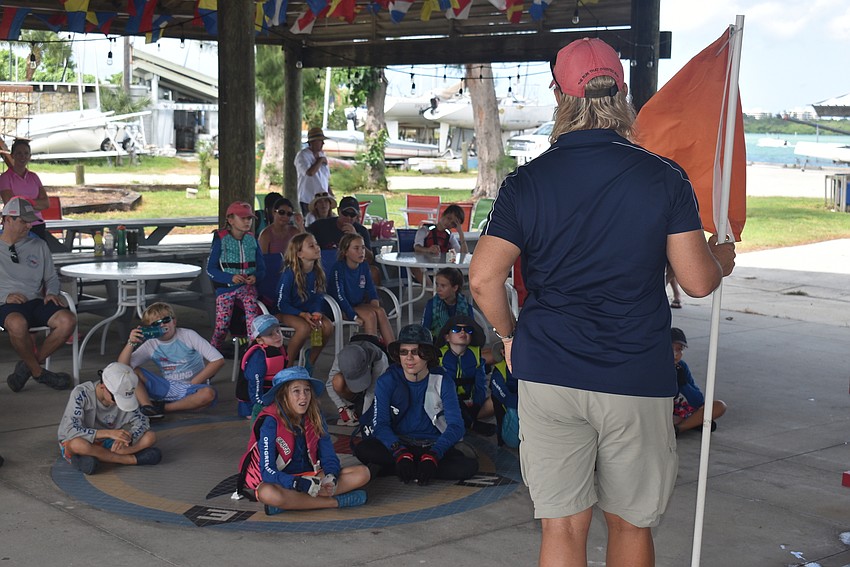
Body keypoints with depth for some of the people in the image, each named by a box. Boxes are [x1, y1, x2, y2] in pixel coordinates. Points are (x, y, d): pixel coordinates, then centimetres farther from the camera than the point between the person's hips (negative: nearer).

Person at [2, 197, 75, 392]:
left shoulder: (38, 245, 18)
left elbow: (51, 277, 24)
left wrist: (51, 293, 1)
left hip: (36, 301, 4)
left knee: (67, 320, -27)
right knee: (18, 324, -41)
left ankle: (28, 365, -9)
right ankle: (39, 372, -15)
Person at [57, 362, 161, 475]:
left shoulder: (123, 396, -10)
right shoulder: (81, 394, -22)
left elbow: (141, 422, -7)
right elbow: (70, 430, -30)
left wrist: (127, 438, -29)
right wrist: (108, 433, -38)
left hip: (106, 443, 4)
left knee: (150, 437, -16)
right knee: (78, 444, -43)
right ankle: (132, 459, -27)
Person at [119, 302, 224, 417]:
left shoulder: (188, 336, -7)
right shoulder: (151, 345, 2)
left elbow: (218, 360, -13)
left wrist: (193, 383, -13)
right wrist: (131, 343, -21)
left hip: (191, 390, -3)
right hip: (168, 388, 3)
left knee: (208, 393, -38)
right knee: (132, 372, -12)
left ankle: (163, 407, -23)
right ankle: (148, 408, -27)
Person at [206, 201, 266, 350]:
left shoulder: (252, 239, 7)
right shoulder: (221, 240, -4)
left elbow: (261, 268, 12)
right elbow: (210, 269, -5)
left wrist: (255, 276, -13)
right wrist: (231, 277, -21)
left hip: (247, 285, 2)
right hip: (225, 286, -2)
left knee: (252, 309, -29)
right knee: (222, 323, -7)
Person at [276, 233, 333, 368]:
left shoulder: (318, 272, -4)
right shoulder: (289, 273, -20)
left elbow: (318, 297, 5)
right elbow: (282, 304, -16)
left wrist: (316, 312, -18)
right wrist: (302, 315, -28)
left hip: (309, 311, 6)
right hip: (287, 312, -5)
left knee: (328, 326, -21)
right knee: (305, 328, -35)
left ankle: (310, 362, 1)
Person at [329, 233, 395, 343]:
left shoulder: (364, 266, 6)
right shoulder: (339, 268, -14)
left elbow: (371, 290, 8)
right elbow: (339, 295, -20)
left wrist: (375, 306, -11)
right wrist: (354, 316, -26)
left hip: (359, 305, 6)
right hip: (343, 308, -6)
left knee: (380, 311, -21)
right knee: (370, 315, -28)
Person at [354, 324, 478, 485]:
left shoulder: (442, 381, -6)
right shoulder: (387, 381, -5)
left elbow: (455, 425, -13)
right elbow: (380, 424, -12)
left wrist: (432, 456, -30)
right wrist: (401, 454, -30)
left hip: (433, 446, 1)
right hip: (398, 445, -1)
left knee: (470, 466, -30)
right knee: (362, 449, -30)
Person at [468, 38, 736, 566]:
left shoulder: (526, 182, -2)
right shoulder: (664, 178, -4)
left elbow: (483, 278, -6)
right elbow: (698, 281, -4)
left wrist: (511, 334, 13)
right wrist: (720, 259, 19)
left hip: (548, 375, 1)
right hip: (636, 382, -1)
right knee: (632, 524, 15)